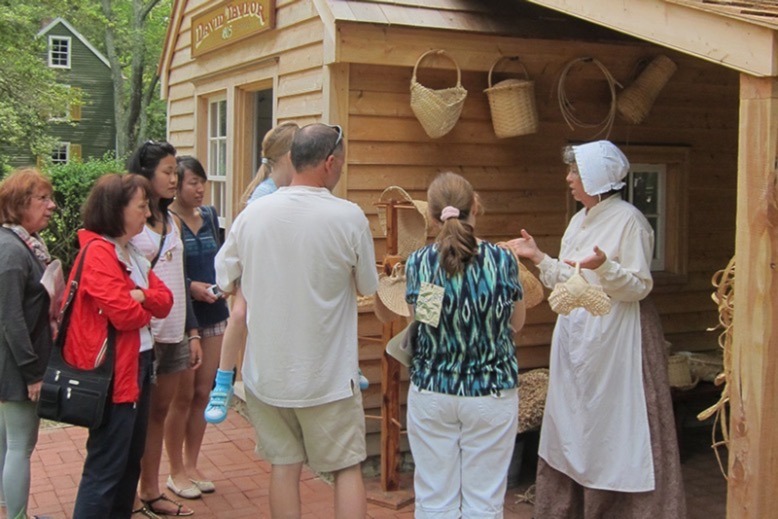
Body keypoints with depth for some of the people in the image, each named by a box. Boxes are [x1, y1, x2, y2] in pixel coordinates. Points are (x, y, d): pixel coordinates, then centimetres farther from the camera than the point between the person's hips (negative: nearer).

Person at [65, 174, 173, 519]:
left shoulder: (130, 252, 13)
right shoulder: (98, 252, -17)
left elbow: (165, 300, 7)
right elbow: (124, 314, -24)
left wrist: (141, 296, -14)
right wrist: (147, 306, -3)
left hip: (139, 362, 10)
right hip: (113, 369, -10)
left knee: (131, 457, 18)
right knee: (106, 466, -3)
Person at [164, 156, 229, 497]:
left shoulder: (209, 215, 7)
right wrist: (191, 286, -21)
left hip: (213, 314, 6)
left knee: (203, 393, 12)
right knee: (183, 396, 3)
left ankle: (192, 465, 26)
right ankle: (176, 471, 18)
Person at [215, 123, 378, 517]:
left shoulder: (252, 214, -6)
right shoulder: (349, 217, -14)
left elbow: (224, 279, 7)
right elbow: (368, 287, -2)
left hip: (266, 369, 3)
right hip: (328, 373, -3)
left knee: (284, 465, 14)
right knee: (347, 467, 11)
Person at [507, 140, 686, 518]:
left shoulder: (629, 221, -11)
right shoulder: (579, 221, 13)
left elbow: (639, 286, -15)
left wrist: (604, 266, -30)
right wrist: (538, 257, 11)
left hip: (612, 342, -8)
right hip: (574, 338, 8)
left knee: (612, 429, -2)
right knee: (572, 422, 14)